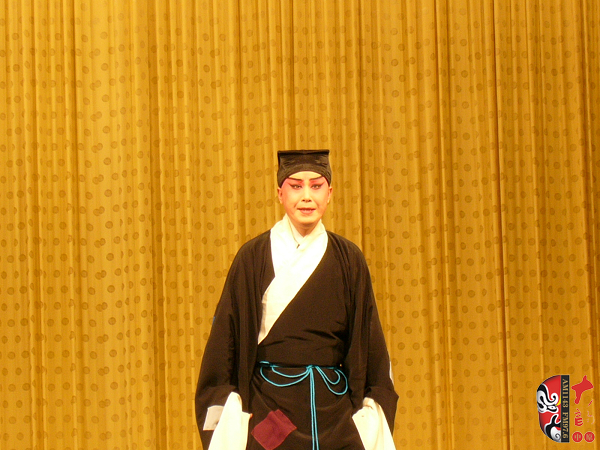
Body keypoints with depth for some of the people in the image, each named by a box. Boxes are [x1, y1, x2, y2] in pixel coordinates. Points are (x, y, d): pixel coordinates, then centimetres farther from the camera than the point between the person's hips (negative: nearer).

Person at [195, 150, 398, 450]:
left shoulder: (349, 260, 7)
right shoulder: (253, 258, 1)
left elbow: (369, 343, 10)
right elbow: (226, 338, 2)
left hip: (335, 408, 2)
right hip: (270, 406, -2)